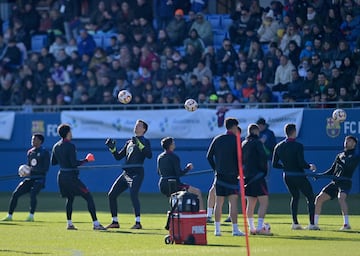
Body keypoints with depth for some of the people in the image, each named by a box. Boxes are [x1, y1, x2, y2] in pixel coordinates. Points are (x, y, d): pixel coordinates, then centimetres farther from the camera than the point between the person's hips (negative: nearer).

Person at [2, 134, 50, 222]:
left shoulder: (45, 153, -5)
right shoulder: (30, 152, 15)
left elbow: (46, 169, -13)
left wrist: (32, 170, -20)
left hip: (39, 179, -6)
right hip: (29, 178, 6)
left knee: (33, 194, -30)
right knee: (15, 194, -4)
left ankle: (31, 216, -21)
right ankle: (9, 216, 4)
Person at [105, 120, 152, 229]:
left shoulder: (145, 142, 1)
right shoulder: (129, 143, 21)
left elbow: (149, 155, -18)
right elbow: (118, 157, 22)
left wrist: (140, 144, -24)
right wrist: (112, 148, 6)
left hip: (137, 174, -8)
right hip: (126, 173, 8)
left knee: (133, 194, -27)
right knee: (111, 195, 6)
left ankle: (138, 222, -28)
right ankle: (115, 222, 17)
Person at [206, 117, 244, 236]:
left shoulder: (217, 139, 8)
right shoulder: (235, 140, -6)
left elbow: (209, 156, 9)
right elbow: (239, 157, -10)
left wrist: (216, 168, 14)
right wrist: (239, 172, 2)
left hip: (219, 174, 4)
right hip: (232, 175, -4)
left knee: (218, 203, 7)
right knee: (233, 202, -4)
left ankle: (217, 229, 6)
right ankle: (235, 229, -8)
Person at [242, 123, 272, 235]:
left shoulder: (243, 144, 15)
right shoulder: (257, 142, -8)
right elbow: (263, 157, -16)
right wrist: (264, 170, -2)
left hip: (247, 176, 8)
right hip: (257, 176, -8)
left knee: (251, 203, 13)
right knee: (264, 201, -9)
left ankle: (251, 228, 15)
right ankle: (260, 228, -18)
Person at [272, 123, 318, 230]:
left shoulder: (279, 146, 2)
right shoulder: (298, 146, -16)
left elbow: (274, 164, 5)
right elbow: (302, 163, -21)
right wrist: (310, 166, -2)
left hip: (287, 176, 6)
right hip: (299, 176, -6)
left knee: (295, 197, 23)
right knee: (310, 198, 6)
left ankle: (295, 223, 17)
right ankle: (311, 224, -1)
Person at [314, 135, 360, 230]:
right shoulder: (339, 156, 21)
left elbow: (347, 165, -15)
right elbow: (332, 171, 22)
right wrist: (319, 175, 13)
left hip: (345, 182, -7)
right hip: (334, 182, 7)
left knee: (341, 198, -35)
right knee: (319, 198, 0)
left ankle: (346, 224, -37)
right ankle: (314, 223, 11)